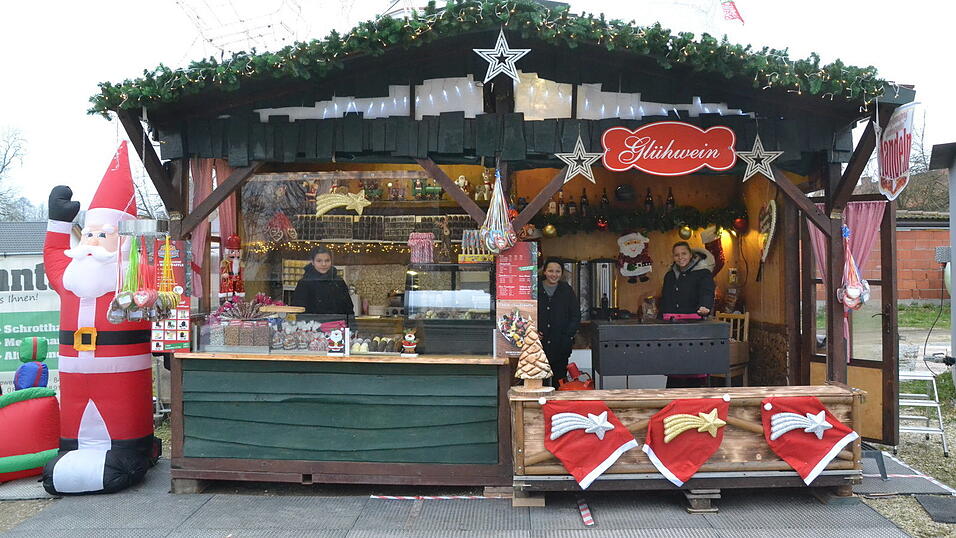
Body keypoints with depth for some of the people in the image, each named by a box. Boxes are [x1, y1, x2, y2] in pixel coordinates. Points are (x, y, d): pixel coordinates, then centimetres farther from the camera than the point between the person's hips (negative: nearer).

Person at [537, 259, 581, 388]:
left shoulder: (567, 290, 7)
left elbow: (576, 316, 8)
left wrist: (568, 335, -4)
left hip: (561, 344, 1)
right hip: (539, 344, -1)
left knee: (559, 380, 6)